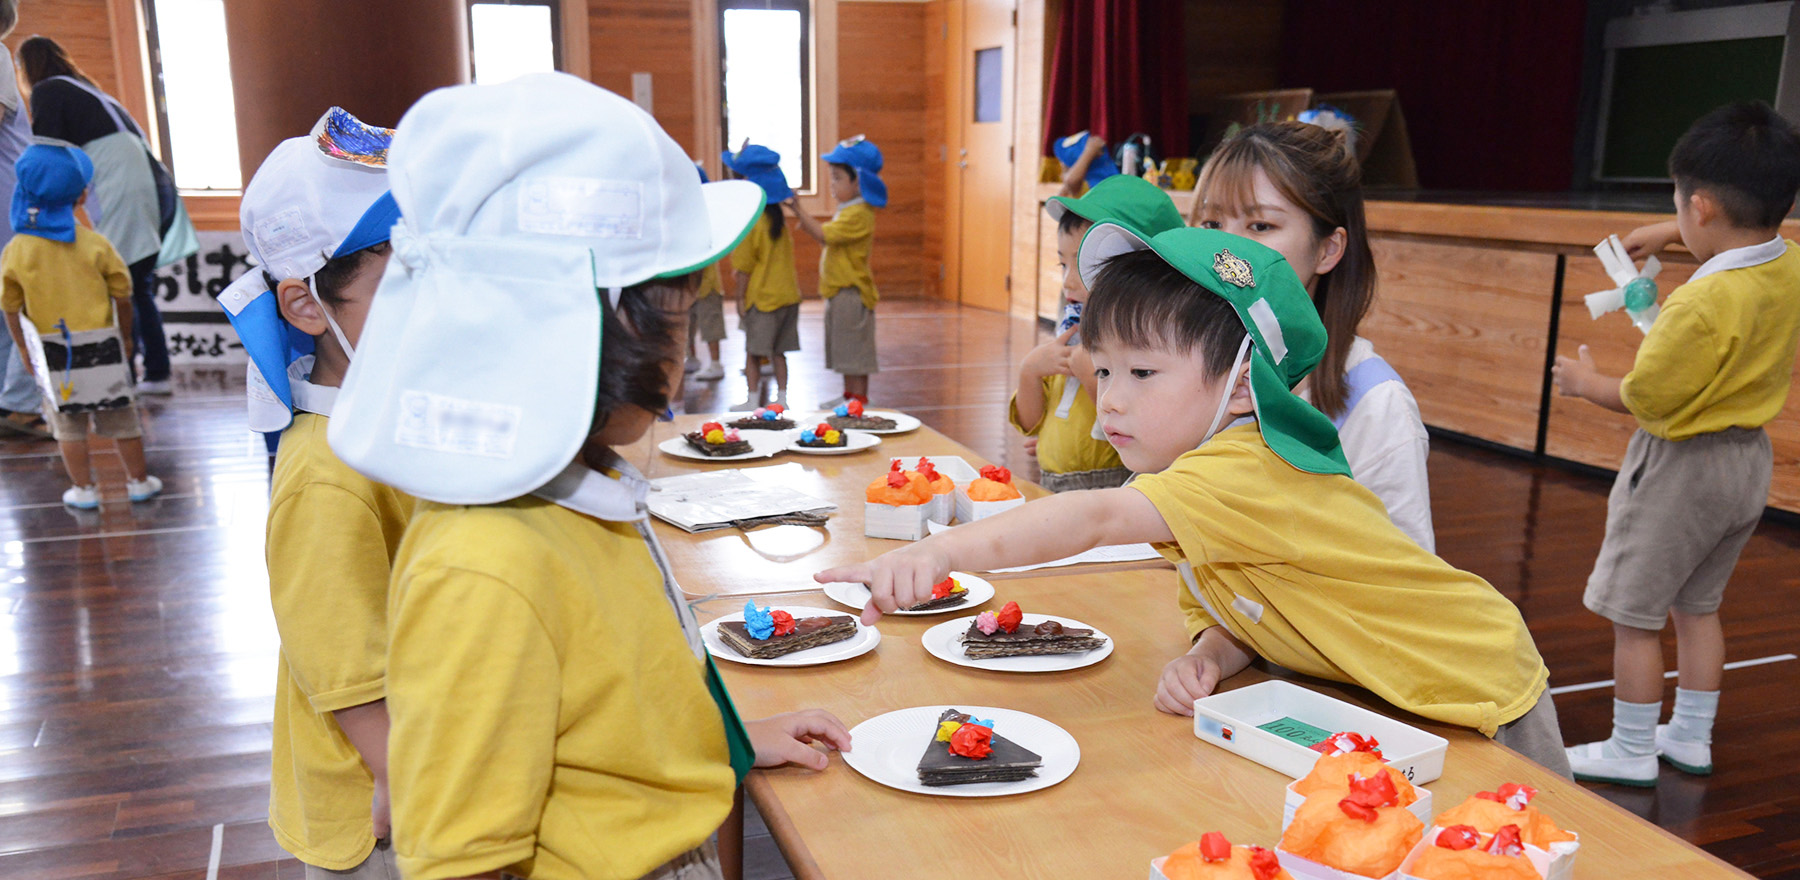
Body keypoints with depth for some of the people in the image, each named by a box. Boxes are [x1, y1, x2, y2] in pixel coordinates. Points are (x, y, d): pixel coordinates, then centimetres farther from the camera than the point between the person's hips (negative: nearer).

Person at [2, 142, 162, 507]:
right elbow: (122, 298, -5)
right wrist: (125, 337, 10)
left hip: (52, 352, 1)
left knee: (69, 425, 12)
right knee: (121, 418, 12)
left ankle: (84, 489, 20)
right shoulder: (96, 244, -12)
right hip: (101, 344, -1)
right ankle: (138, 481, 22)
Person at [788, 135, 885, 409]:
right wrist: (804, 220, 8)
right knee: (845, 350, 16)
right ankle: (850, 395, 24)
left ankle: (859, 399, 1)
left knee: (855, 349, -4)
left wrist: (799, 212, -23)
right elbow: (827, 238, 16)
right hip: (839, 292, 10)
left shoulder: (858, 214, -18)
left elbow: (823, 235, -24)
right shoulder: (848, 210, 14)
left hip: (851, 292, -10)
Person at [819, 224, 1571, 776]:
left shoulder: (1246, 474, -36)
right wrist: (1206, 658, -22)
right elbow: (1239, 614, 1)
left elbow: (1097, 518, -51)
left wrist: (946, 549, -62)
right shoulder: (1220, 461, -4)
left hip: (1481, 708, -9)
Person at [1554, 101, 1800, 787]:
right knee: (1698, 606, 22)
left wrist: (1587, 381, -2)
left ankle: (1631, 752, 14)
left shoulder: (1702, 304, -28)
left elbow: (1644, 398, -20)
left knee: (1634, 616, 4)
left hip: (1681, 469, -9)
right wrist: (1671, 235, 21)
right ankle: (1691, 739, 32)